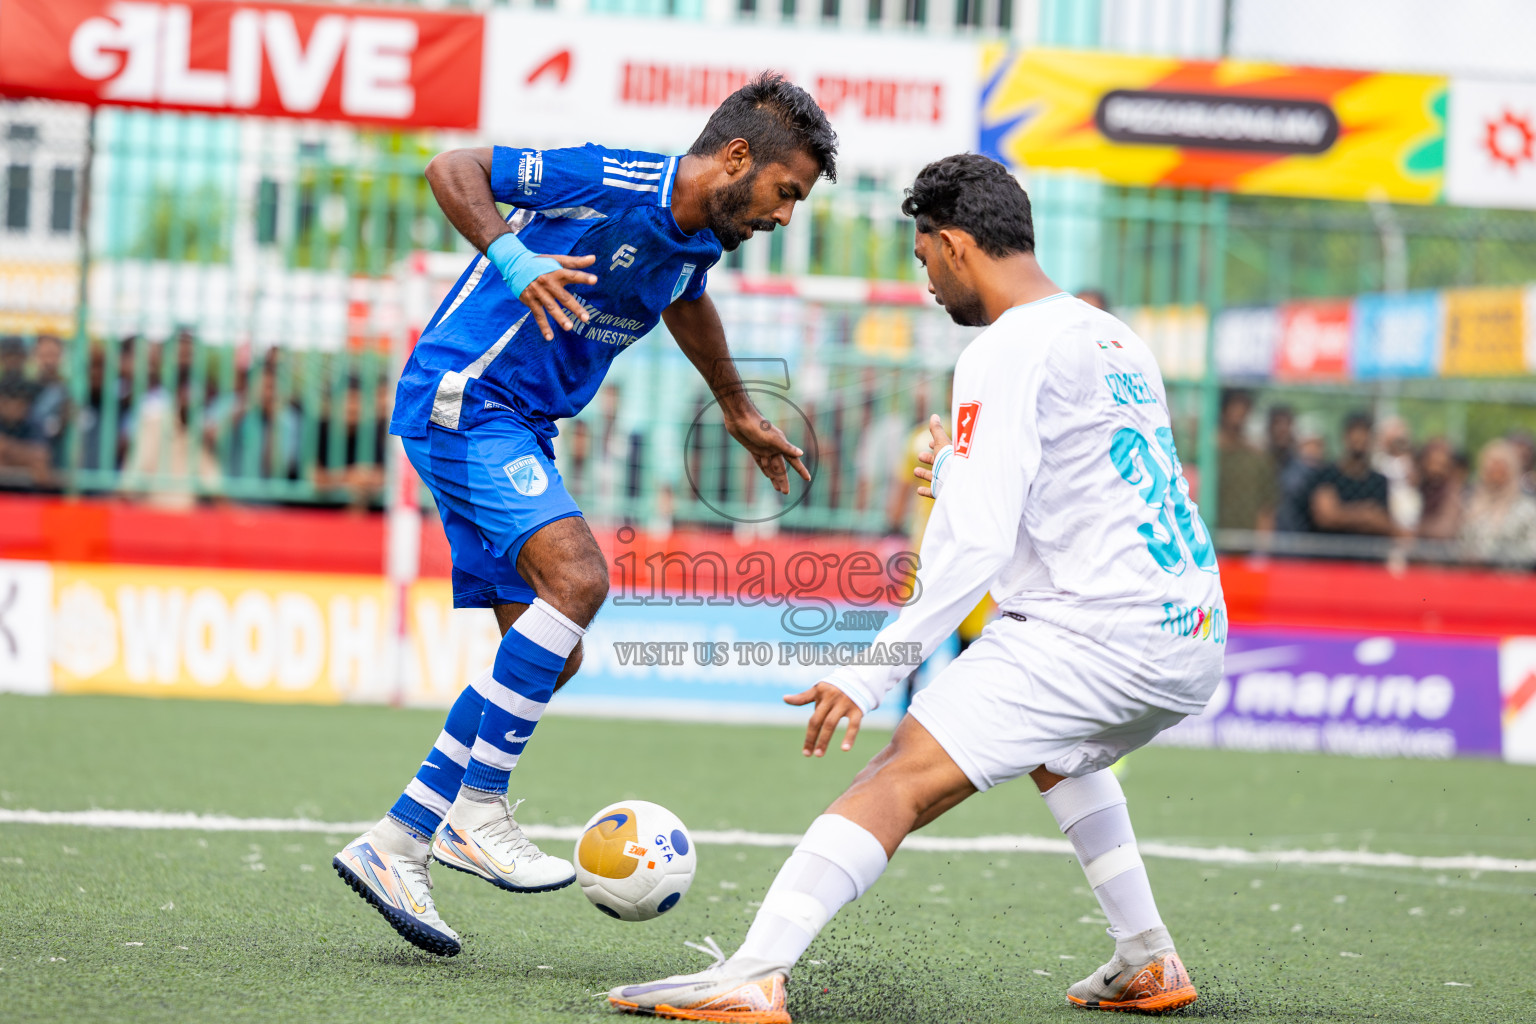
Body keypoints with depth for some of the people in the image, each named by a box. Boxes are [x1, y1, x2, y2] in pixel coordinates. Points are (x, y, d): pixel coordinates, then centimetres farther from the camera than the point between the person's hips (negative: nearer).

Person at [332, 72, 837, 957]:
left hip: (521, 431, 10)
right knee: (577, 576, -26)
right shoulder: (612, 182, -18)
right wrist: (513, 258, -33)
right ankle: (479, 810, -18)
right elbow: (452, 168, -17)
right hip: (459, 398, -10)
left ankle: (396, 844, 9)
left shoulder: (701, 235, 8)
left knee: (547, 659, 5)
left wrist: (740, 413, 42)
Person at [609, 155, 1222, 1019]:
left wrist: (872, 672, -17)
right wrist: (961, 472, 35)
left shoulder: (1007, 353, -8)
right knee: (1060, 748, 37)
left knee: (904, 777, -17)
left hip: (1097, 638, -9)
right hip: (1195, 635, 9)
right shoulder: (1116, 340, 19)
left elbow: (976, 549, -17)